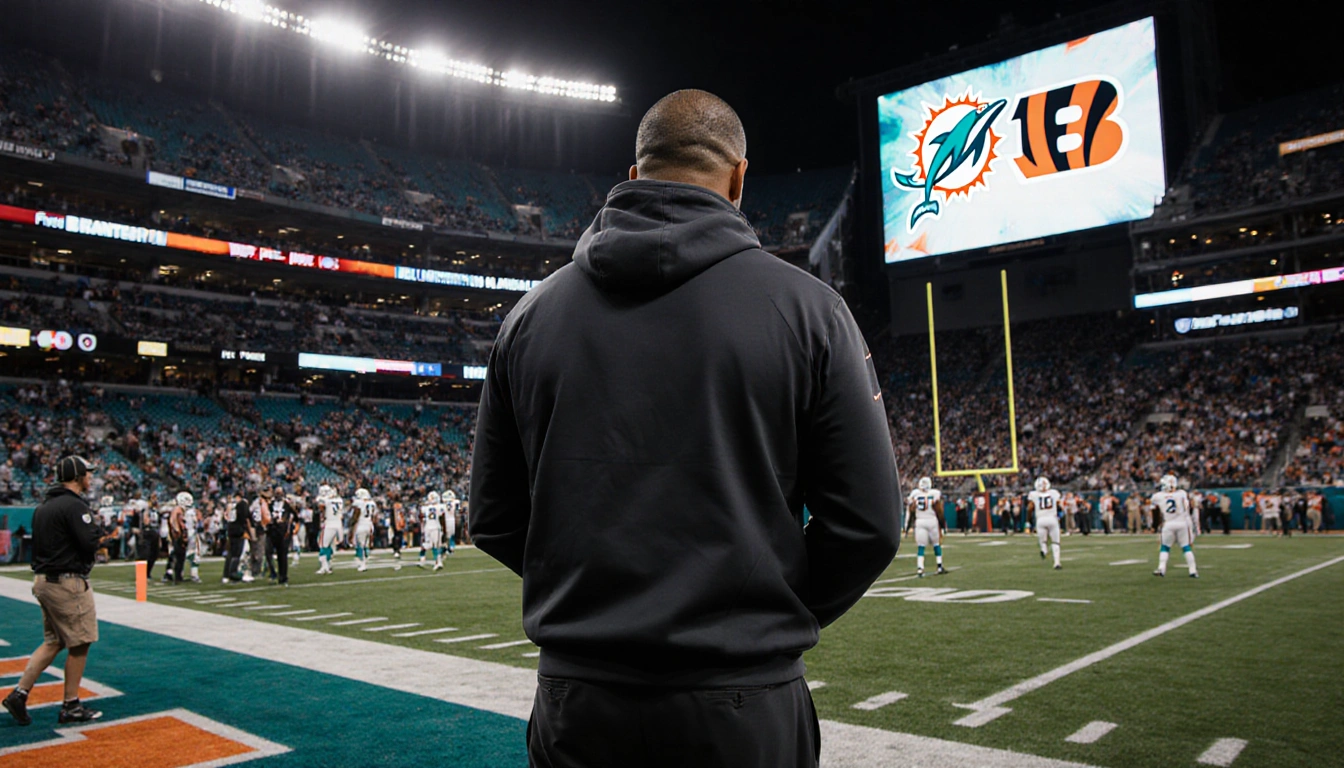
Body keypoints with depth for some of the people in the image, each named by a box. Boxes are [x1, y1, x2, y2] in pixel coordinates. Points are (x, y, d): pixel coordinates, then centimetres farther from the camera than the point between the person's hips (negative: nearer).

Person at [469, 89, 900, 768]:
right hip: (748, 710, -1)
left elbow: (494, 520, 4)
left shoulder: (532, 313, 1)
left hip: (574, 709, 2)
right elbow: (867, 522, -7)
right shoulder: (806, 306, -7)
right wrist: (774, 620, 8)